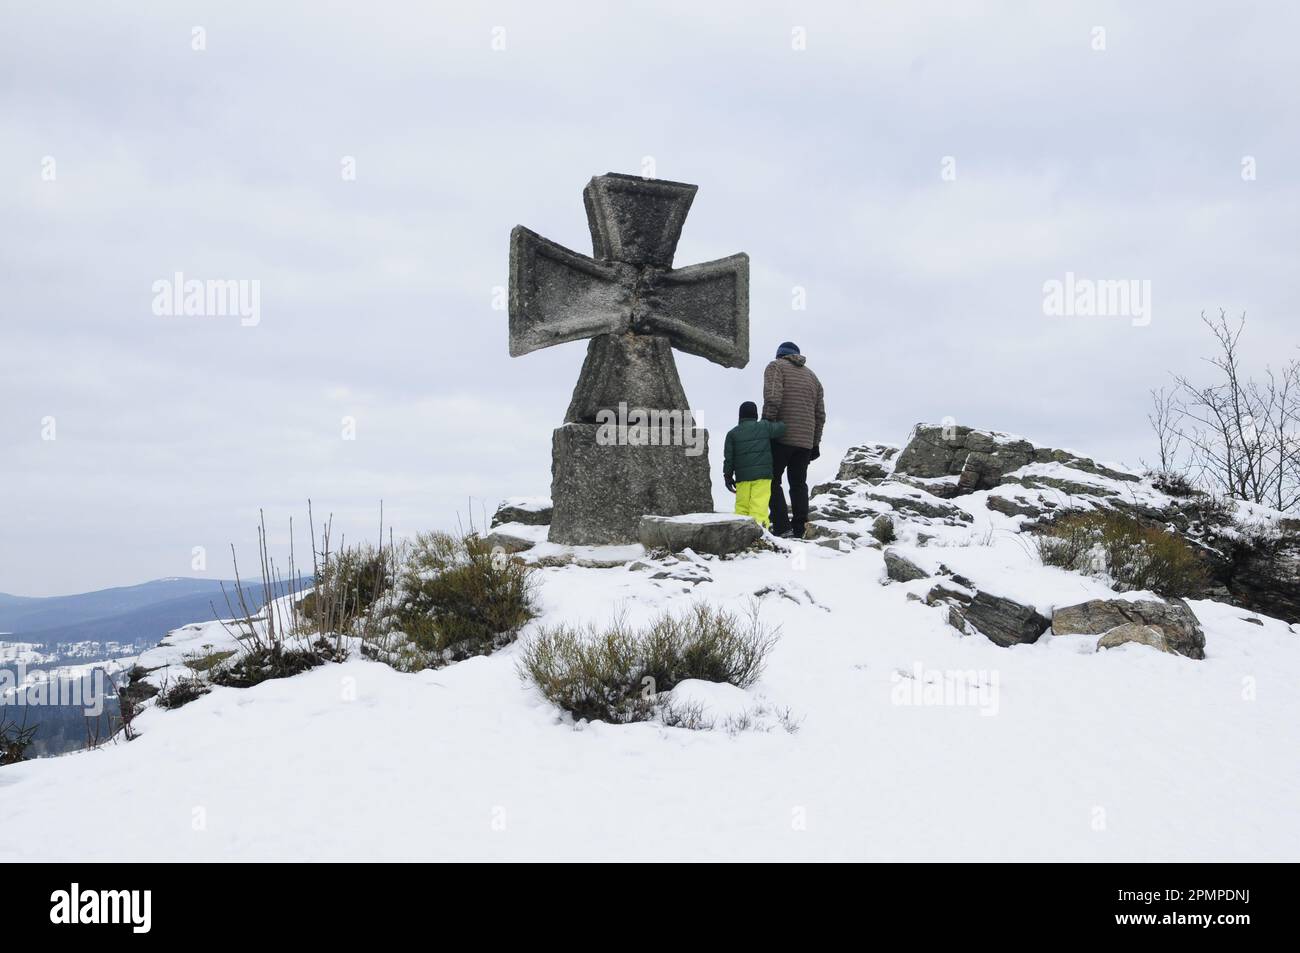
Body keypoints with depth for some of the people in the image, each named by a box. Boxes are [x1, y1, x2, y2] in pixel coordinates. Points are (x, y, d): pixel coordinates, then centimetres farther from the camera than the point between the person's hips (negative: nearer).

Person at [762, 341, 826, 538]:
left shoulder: (776, 367, 3)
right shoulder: (812, 376, 21)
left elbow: (773, 398, -15)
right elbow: (820, 414, 18)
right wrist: (815, 443, 21)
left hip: (781, 436, -6)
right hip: (806, 440, 6)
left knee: (772, 480, 0)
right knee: (799, 483, 11)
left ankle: (781, 527, -12)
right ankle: (798, 531, 6)